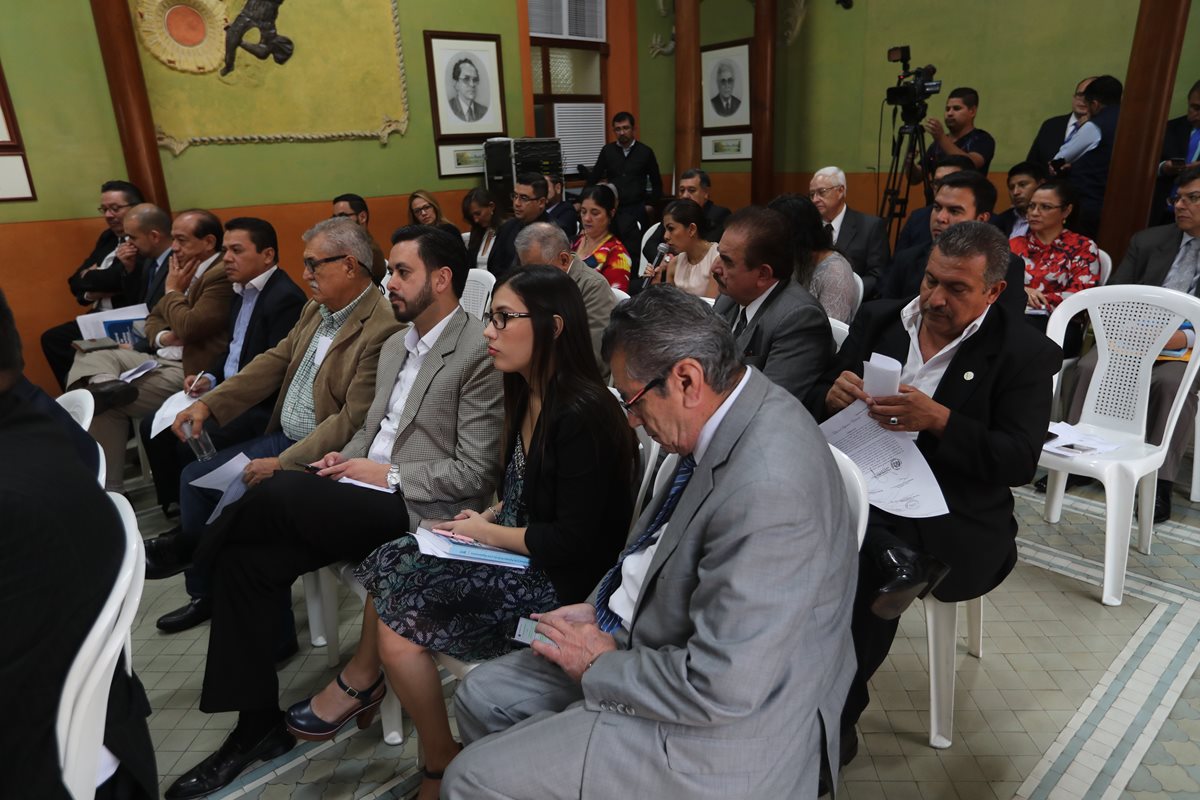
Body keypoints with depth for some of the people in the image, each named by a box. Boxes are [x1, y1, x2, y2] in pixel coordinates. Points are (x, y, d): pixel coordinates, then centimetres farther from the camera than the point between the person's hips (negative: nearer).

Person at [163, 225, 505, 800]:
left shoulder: (480, 351, -11)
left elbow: (475, 472, -14)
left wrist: (388, 475, -14)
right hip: (367, 493, 8)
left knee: (281, 490, -25)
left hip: (421, 510, -8)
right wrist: (347, 458, 2)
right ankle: (257, 725, 5)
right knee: (249, 560, -9)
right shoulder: (395, 344, 16)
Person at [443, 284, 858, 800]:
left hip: (716, 731, -8)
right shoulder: (729, 419, -3)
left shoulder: (767, 487, -34)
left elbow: (720, 687, -30)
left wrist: (601, 666, -15)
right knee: (480, 697, 13)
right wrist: (602, 609, 3)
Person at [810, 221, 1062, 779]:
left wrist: (937, 419, -24)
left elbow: (1019, 461, -10)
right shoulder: (879, 320, 9)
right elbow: (816, 407, 9)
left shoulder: (1024, 353, -2)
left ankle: (835, 727, -10)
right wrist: (834, 395, -16)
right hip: (861, 490, 3)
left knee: (857, 565, -29)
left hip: (947, 518, -3)